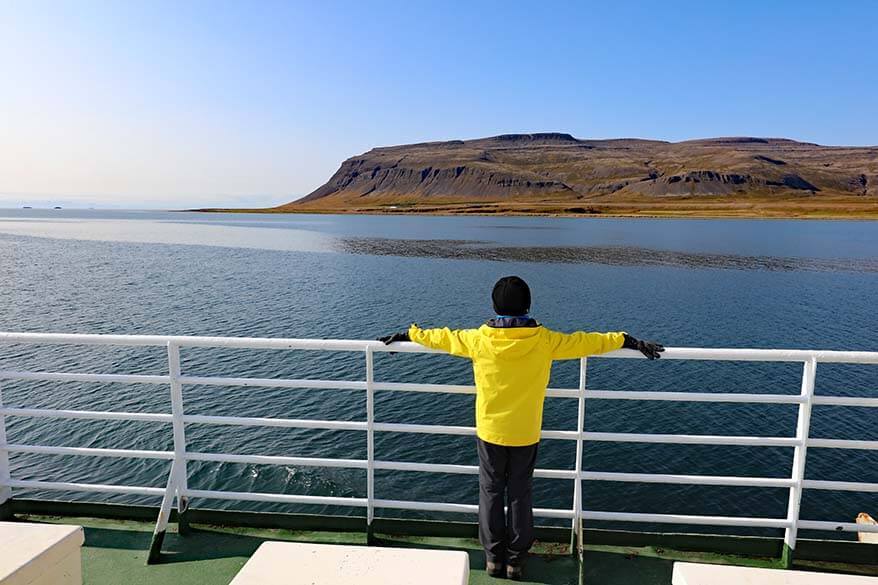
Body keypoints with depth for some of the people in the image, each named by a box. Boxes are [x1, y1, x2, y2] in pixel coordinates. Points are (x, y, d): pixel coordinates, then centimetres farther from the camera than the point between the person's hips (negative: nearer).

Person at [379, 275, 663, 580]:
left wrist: (408, 334, 20)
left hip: (489, 431, 0)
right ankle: (516, 559, 26)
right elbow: (587, 342, -2)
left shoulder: (478, 339, -12)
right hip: (526, 434, 0)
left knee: (491, 492, 15)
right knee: (520, 495, 14)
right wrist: (628, 341, 12)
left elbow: (441, 337, 3)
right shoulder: (545, 341, -13)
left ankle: (494, 556, 26)